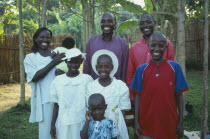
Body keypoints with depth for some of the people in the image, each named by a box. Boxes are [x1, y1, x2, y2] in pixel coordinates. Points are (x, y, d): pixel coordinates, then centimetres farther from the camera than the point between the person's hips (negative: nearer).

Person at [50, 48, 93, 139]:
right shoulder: (58, 80, 2)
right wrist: (53, 124, 6)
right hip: (63, 124, 2)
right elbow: (56, 105, 7)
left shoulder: (87, 79, -5)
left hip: (82, 123, -2)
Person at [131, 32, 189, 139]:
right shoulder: (141, 69, -1)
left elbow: (179, 96, 0)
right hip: (147, 124, 0)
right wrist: (136, 121, -2)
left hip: (169, 123, 0)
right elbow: (138, 96, 2)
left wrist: (180, 122, -1)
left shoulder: (175, 67, -3)